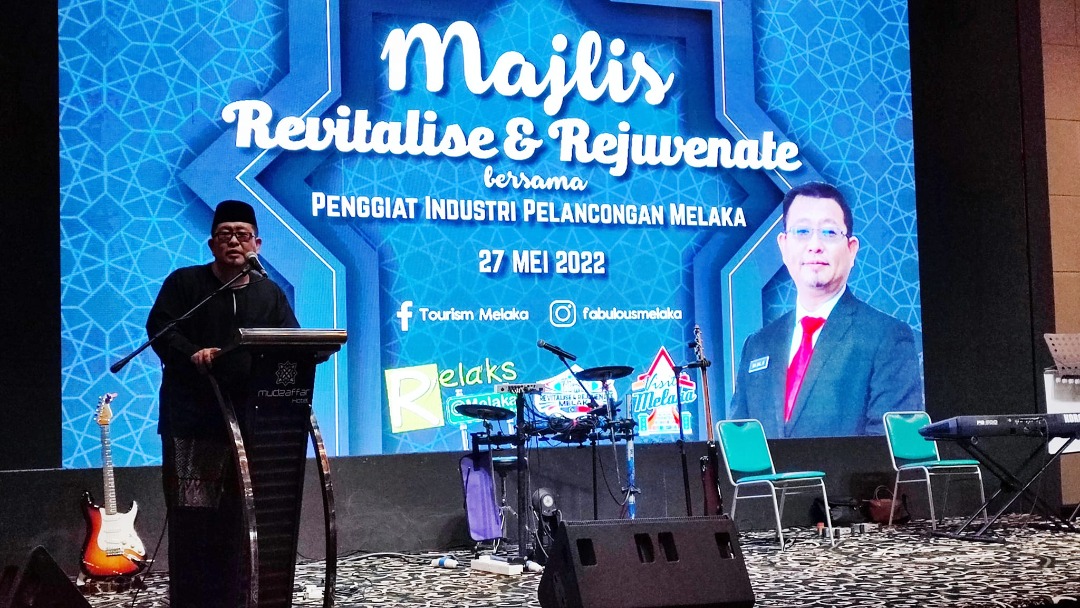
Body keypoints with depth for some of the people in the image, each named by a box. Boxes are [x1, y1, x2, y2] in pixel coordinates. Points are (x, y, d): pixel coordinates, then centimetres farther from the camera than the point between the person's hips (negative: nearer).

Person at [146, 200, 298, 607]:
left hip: (252, 420, 4)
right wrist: (191, 354, -23)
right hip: (193, 419, -3)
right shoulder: (184, 283, 6)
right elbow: (159, 329, -5)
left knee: (237, 517, 7)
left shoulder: (270, 294, 16)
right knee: (192, 513, -7)